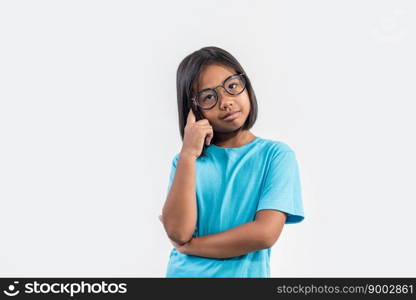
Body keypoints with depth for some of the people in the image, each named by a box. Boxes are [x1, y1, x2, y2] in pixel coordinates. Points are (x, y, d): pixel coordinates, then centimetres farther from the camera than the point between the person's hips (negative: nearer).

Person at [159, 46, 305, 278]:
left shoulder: (277, 155, -7)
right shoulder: (187, 159, 1)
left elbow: (265, 233, -17)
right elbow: (178, 232, -12)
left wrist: (190, 246, -10)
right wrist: (188, 155, -16)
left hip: (243, 274, -2)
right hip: (184, 273, 2)